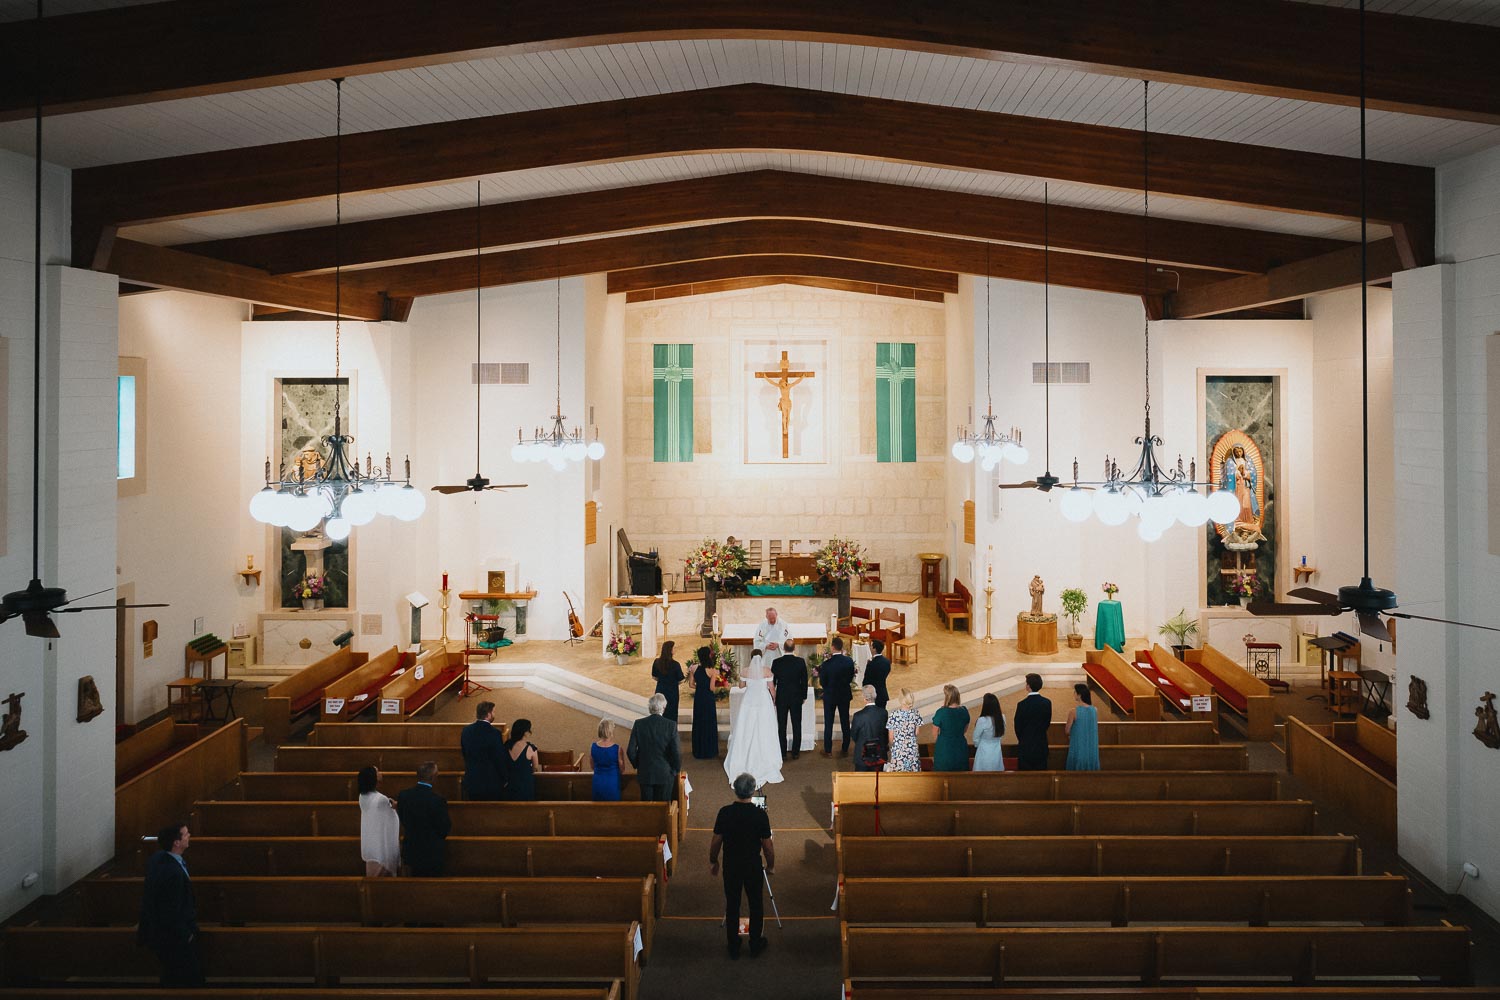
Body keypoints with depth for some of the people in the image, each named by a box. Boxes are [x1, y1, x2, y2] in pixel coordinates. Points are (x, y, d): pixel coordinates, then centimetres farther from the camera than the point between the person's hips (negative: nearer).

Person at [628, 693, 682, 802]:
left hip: (644, 774, 1)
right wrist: (676, 769, 4)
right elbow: (676, 752, -13)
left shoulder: (639, 724, -9)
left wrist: (636, 765, 11)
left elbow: (630, 751, -7)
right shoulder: (671, 725, -14)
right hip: (665, 775, -1)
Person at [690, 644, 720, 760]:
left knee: (698, 723, 15)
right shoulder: (711, 670, -16)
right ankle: (709, 752, 15)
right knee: (709, 723, 9)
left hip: (698, 698, 4)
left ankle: (698, 751, 22)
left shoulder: (695, 668, -5)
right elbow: (711, 688, -16)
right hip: (708, 698, -4)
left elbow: (691, 684, 0)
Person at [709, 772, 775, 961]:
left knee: (732, 904, 14)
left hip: (730, 865, 1)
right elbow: (767, 844, -11)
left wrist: (713, 861, 11)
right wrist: (771, 864, 6)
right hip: (753, 866, -1)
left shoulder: (725, 813, -15)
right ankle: (755, 944, 27)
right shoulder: (760, 815, -18)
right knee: (756, 904, 16)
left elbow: (716, 841, -6)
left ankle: (733, 947, 23)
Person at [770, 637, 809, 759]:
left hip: (781, 697, 0)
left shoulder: (776, 662, -10)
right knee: (796, 725, 9)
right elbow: (804, 680, -1)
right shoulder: (801, 662, -8)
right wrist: (804, 696, 11)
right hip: (796, 697, 0)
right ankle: (795, 752, 12)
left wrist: (772, 696, 9)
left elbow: (772, 681, -3)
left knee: (781, 726, 7)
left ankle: (782, 753, 9)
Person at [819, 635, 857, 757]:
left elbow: (823, 682, -12)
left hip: (830, 696, -3)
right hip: (845, 695, 3)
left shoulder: (826, 664, -20)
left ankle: (828, 750, 14)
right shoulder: (849, 661, -12)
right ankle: (845, 749, 21)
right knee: (845, 722, 14)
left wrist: (819, 673, 5)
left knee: (828, 724, 9)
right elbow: (851, 679, -2)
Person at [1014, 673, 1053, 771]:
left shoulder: (1022, 705, -16)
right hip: (1042, 744, 4)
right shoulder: (1047, 703, -4)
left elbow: (1018, 726, -6)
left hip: (1026, 745, -4)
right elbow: (1048, 722, 6)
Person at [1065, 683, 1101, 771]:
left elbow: (1067, 731, -8)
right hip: (1092, 749, 4)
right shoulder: (1095, 710, -2)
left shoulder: (1073, 711, -15)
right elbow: (1094, 729, 12)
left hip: (1078, 747, -4)